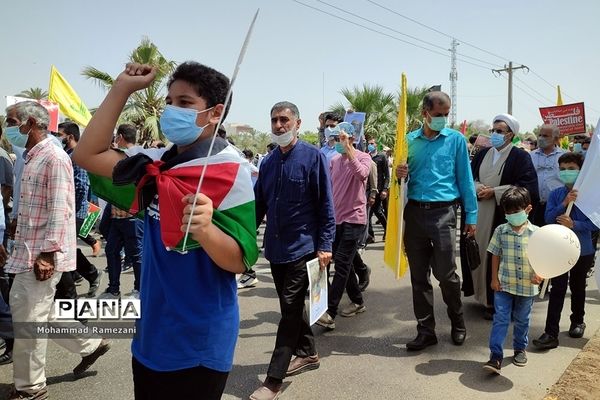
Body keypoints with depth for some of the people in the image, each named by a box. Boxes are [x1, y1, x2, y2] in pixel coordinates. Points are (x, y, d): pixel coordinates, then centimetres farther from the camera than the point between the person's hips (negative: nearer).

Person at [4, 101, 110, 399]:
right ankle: (91, 343, 28)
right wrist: (18, 244, 21)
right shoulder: (31, 158, 14)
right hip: (28, 251, 10)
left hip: (42, 254, -10)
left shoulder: (54, 158, -16)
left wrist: (47, 254, -23)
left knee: (28, 321, 0)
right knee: (22, 308, 18)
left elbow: (60, 211, -21)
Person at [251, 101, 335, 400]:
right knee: (292, 306, 18)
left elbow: (326, 205, -10)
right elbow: (258, 205, 10)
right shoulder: (268, 162, 7)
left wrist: (325, 246, -14)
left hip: (303, 247, -6)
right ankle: (307, 353, 38)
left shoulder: (313, 157, -8)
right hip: (275, 248, 6)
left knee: (290, 310, -1)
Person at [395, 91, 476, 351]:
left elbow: (465, 179, 4)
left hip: (443, 213, -3)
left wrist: (471, 215, 1)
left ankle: (458, 323, 26)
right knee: (419, 277, 8)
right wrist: (399, 175, -9)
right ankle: (426, 331, 21)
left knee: (446, 275, 0)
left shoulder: (456, 139, 4)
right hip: (415, 212, 3)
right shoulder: (410, 140, 9)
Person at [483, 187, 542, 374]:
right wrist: (494, 278, -1)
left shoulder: (536, 233, -7)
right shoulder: (501, 231, -4)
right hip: (504, 285, 0)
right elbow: (496, 255, 2)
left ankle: (520, 349, 38)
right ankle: (496, 357, -3)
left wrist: (539, 274, -20)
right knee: (500, 319, -4)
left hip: (527, 286, 0)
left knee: (522, 320, 18)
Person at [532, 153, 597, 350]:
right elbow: (548, 218, -11)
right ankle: (551, 333, -2)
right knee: (557, 289, -3)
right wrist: (564, 203, -23)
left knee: (577, 286, 19)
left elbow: (594, 223, -11)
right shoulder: (556, 194, -3)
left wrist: (574, 224, -25)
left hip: (583, 249, 0)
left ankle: (577, 321, 42)